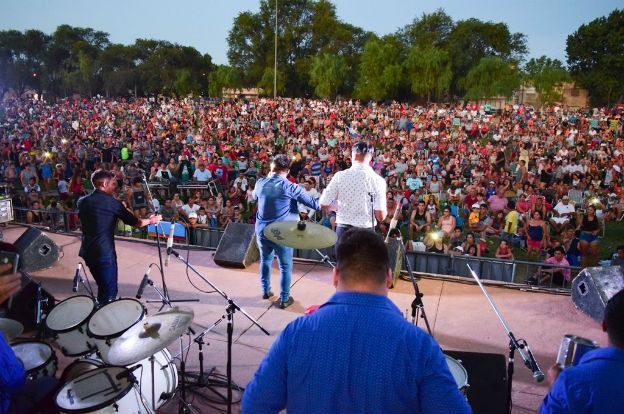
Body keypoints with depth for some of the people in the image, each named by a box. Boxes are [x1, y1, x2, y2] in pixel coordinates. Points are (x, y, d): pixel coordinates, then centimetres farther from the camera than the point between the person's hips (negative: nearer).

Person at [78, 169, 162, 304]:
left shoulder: (82, 201, 7)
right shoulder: (112, 202, -10)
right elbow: (135, 222, -3)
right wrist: (150, 220, 17)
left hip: (87, 251, 7)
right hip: (104, 252, -7)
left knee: (103, 287, 21)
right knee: (110, 291, 3)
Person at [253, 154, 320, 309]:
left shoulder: (260, 183, -1)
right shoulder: (289, 186, -15)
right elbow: (313, 203, -14)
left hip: (262, 230, 5)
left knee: (265, 261, 24)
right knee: (285, 266, 8)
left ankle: (266, 291, 36)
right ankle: (284, 299, 14)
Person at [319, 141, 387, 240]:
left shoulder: (340, 176, -6)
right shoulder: (378, 180, -8)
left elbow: (323, 205, -2)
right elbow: (381, 216, -11)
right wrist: (385, 211, 12)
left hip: (343, 229, 1)